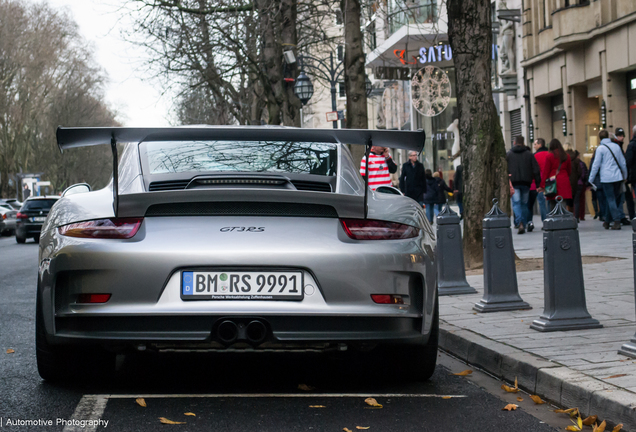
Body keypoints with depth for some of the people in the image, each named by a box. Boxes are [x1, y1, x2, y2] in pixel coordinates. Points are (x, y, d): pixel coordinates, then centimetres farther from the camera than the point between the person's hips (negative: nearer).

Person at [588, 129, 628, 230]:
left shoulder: (600, 148, -5)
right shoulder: (616, 146, 11)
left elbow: (596, 165, -6)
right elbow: (623, 162, 18)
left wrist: (590, 180, 0)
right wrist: (625, 176, 30)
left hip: (607, 178, -5)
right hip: (618, 177, 5)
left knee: (611, 200, -3)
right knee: (612, 199, 12)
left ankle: (617, 221, -13)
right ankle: (607, 221, 19)